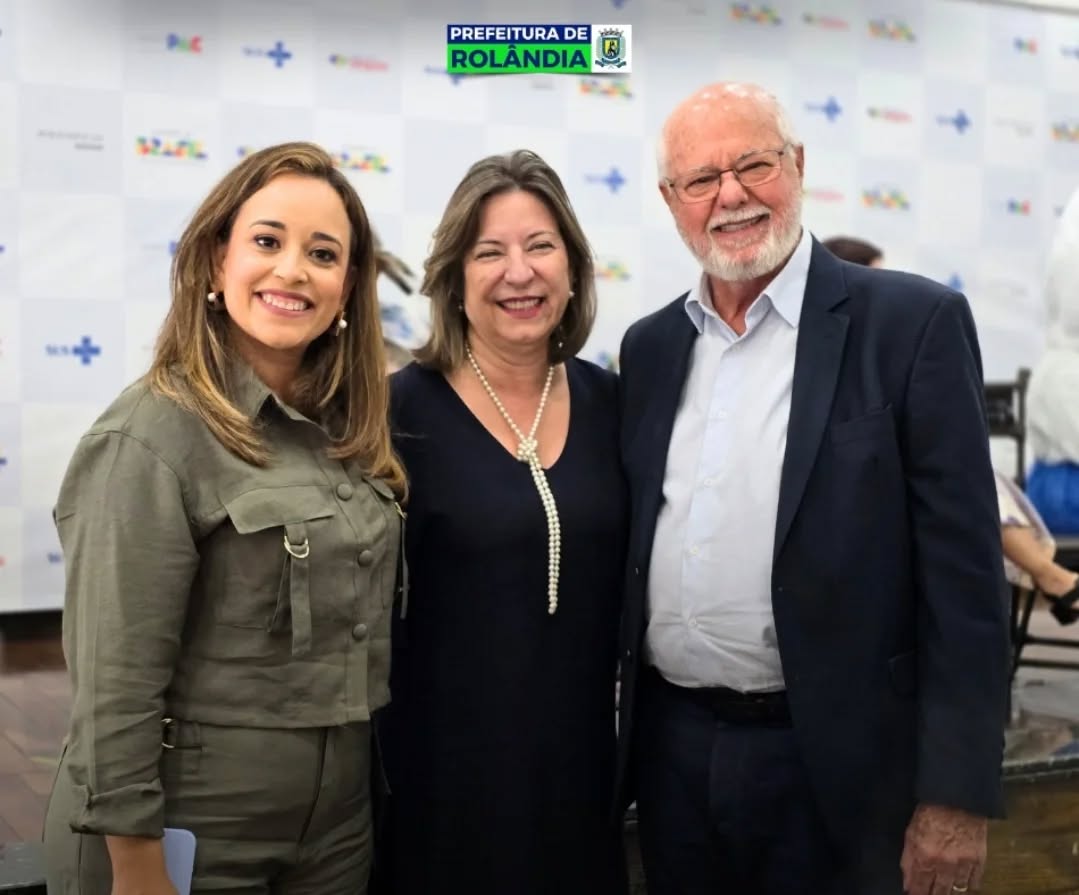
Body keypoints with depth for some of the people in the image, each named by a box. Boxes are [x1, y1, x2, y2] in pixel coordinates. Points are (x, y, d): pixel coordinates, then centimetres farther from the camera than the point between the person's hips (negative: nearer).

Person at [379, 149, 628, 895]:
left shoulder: (606, 400, 1)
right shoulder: (405, 409, -11)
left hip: (582, 751, 4)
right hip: (447, 758, -4)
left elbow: (621, 585, 9)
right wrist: (367, 766, -5)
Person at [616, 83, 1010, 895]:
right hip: (671, 751, 5)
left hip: (834, 763, -4)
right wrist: (617, 734, 12)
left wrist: (957, 793, -13)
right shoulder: (650, 346, 8)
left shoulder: (912, 322, -8)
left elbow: (963, 574, -10)